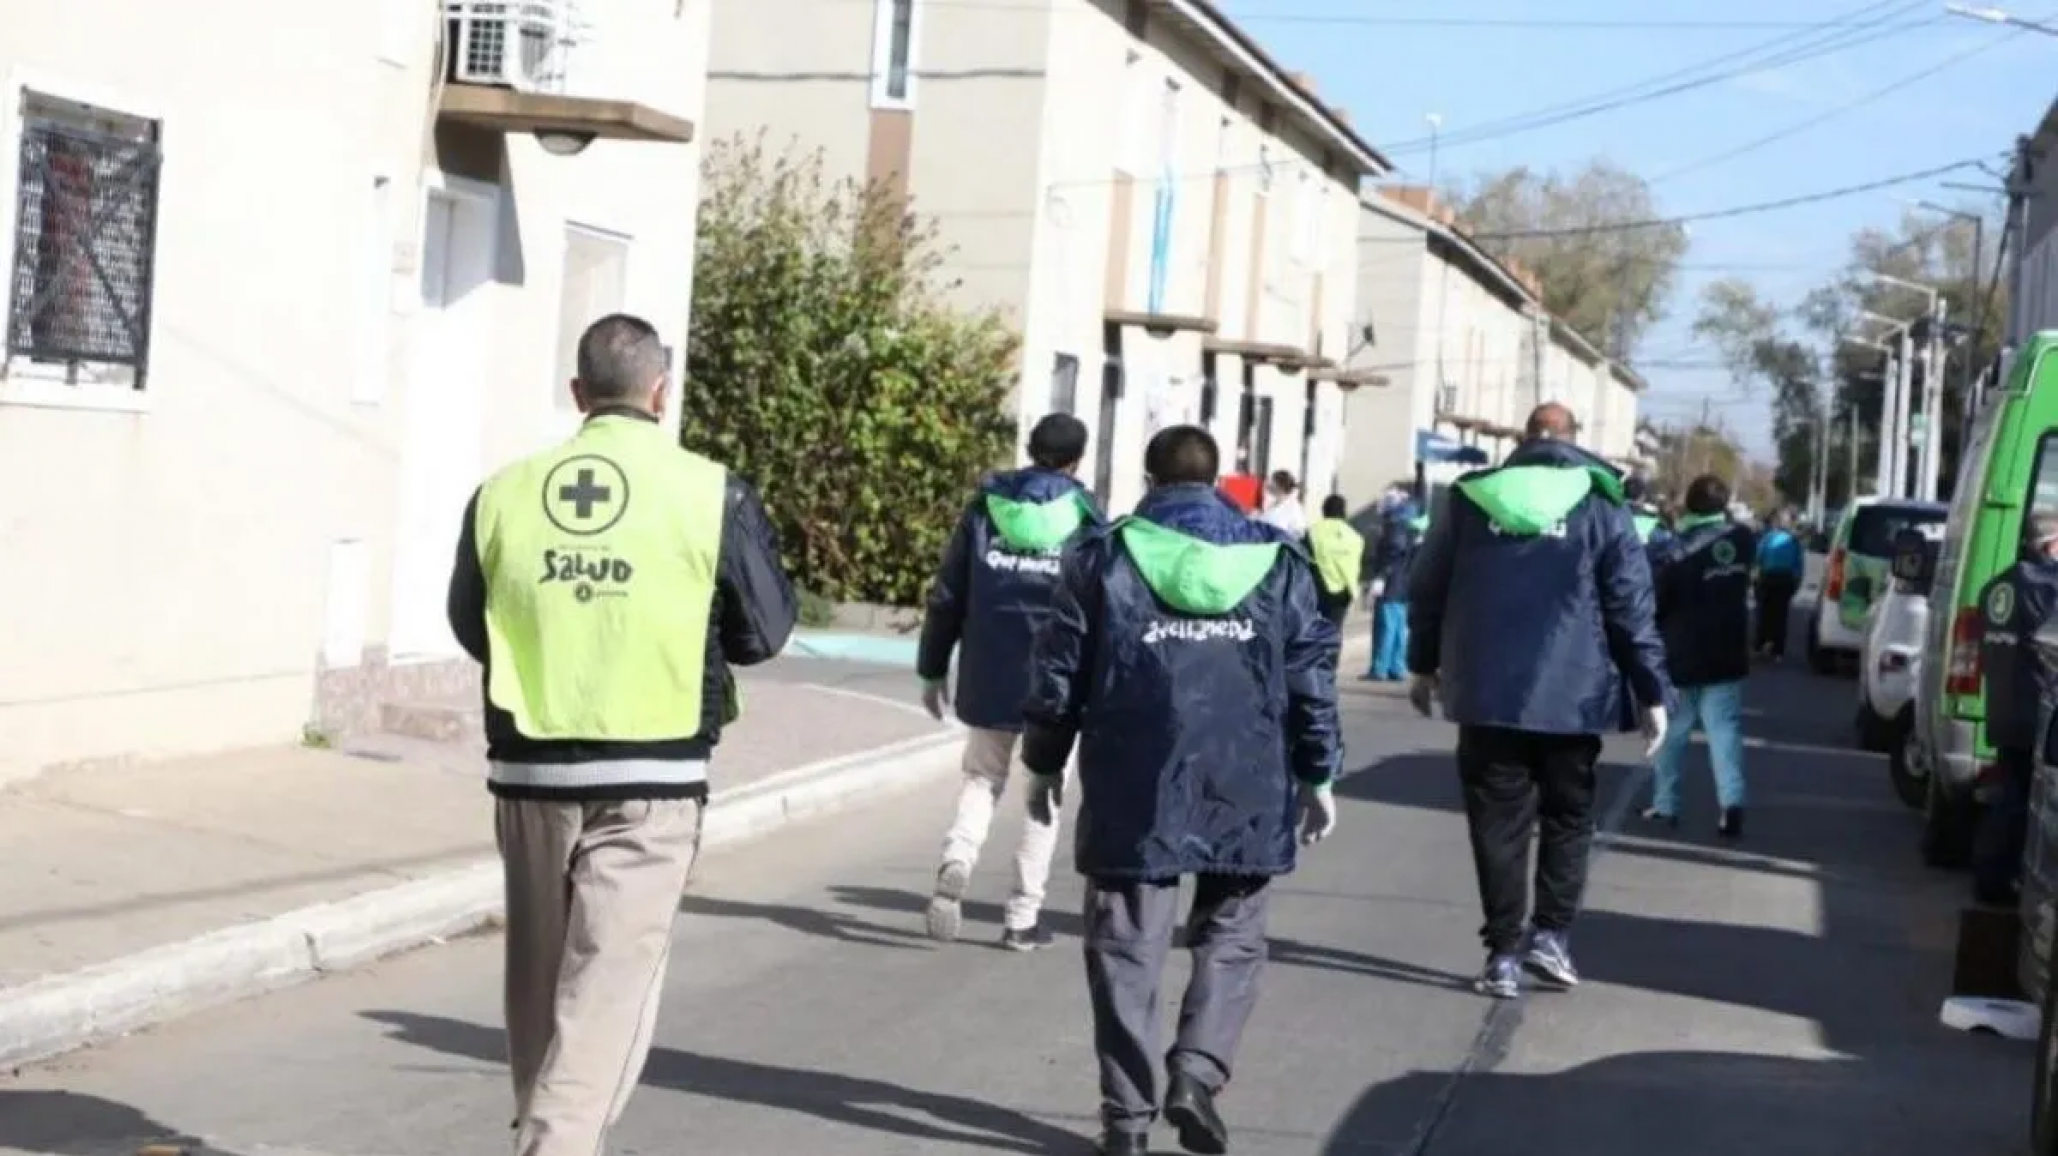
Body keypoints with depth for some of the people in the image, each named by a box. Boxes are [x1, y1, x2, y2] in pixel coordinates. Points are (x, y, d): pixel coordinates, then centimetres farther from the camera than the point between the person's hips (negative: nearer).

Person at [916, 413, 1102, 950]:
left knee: (982, 778, 17)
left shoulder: (985, 507, 3)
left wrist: (932, 668, 12)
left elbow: (947, 596, 4)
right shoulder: (1085, 519, -4)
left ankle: (956, 862, -10)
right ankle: (1022, 917, 10)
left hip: (988, 679, 2)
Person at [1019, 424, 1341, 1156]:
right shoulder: (1278, 559, 6)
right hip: (1244, 792, 1)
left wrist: (1044, 763, 14)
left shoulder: (1104, 557, 3)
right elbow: (1311, 676, 4)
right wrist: (1317, 774, 12)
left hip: (1133, 792, -1)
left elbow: (1060, 671, 3)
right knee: (1231, 936, 14)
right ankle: (1198, 1070, -4)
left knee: (1128, 947, 5)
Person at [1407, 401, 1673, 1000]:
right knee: (1567, 816, 14)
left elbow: (1426, 589, 10)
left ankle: (1503, 950, 2)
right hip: (1571, 695, -1)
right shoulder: (1600, 507, -1)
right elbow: (1631, 607, -4)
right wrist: (1652, 691, 1)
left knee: (1499, 822, 5)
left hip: (1486, 693, 1)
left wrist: (1424, 664, 22)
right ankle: (1551, 933, 4)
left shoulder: (1470, 499, 5)